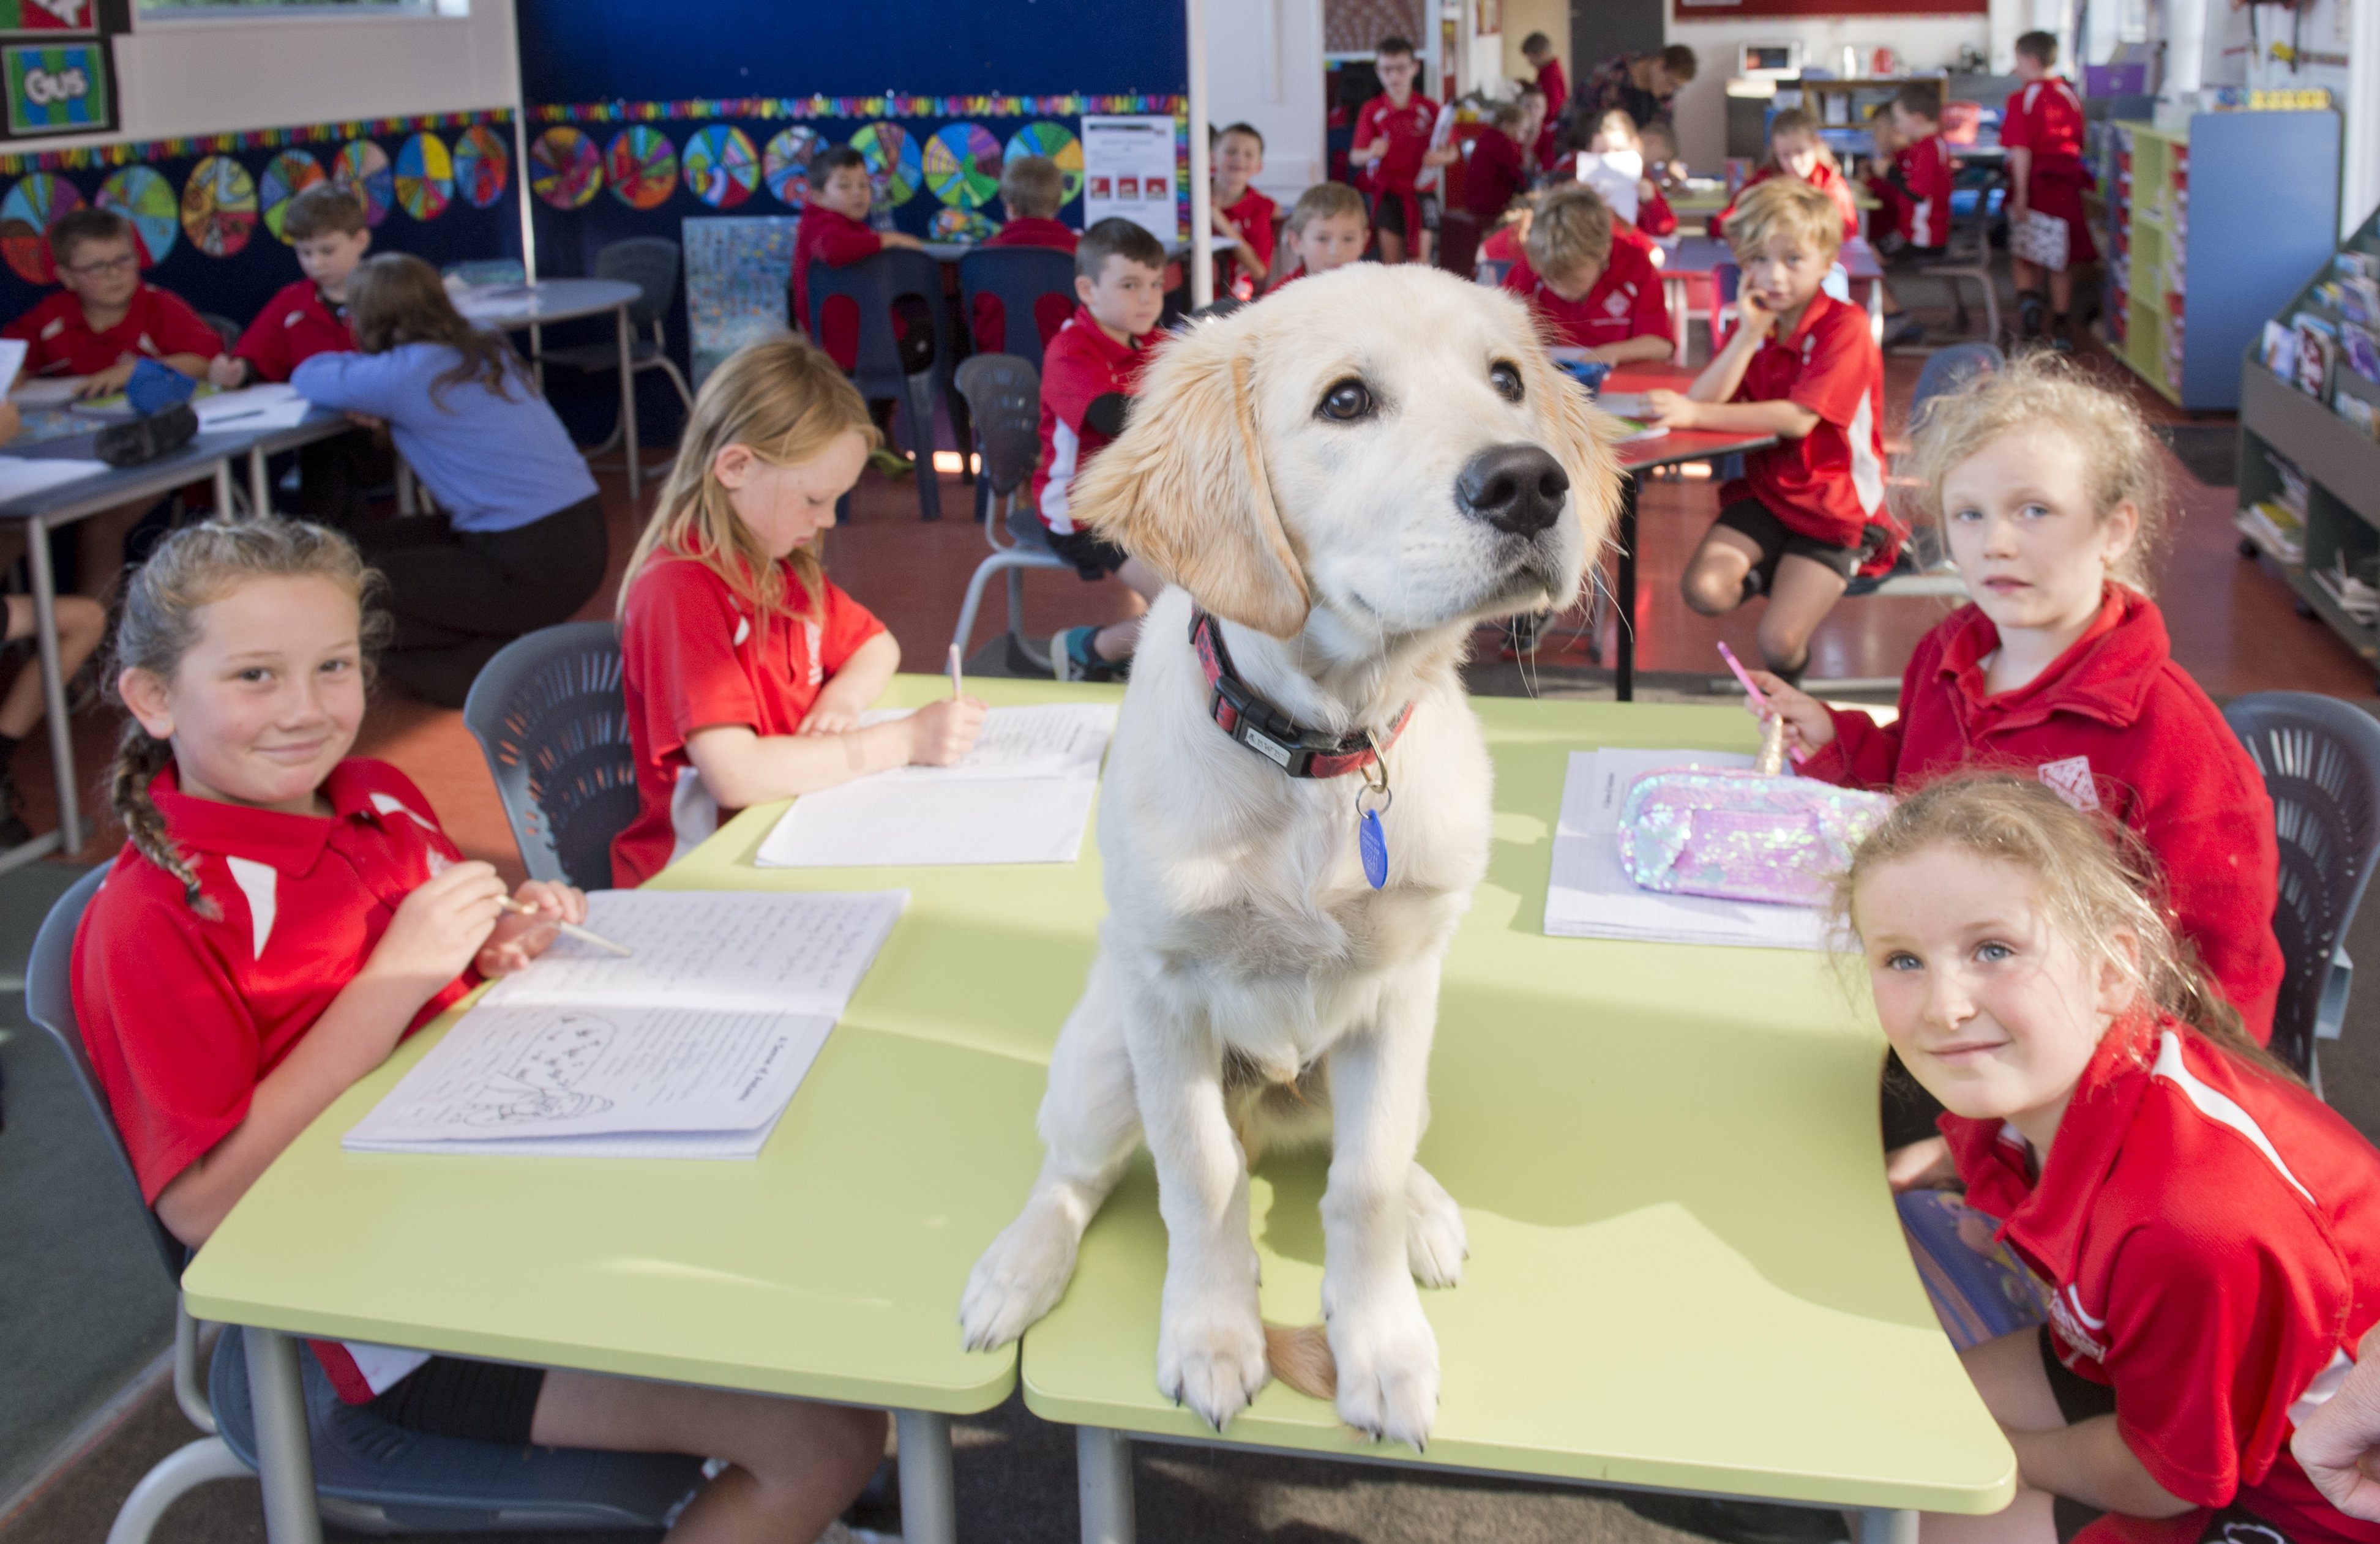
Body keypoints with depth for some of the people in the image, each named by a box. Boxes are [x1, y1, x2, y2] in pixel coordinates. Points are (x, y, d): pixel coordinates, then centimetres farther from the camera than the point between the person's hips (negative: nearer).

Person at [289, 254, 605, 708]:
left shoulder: (406, 375, -14)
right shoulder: (486, 350, 10)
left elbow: (307, 377, 3)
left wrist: (358, 363, 22)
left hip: (536, 568, -9)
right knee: (361, 545, 15)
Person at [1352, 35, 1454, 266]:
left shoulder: (1429, 109, -1)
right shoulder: (1372, 110, 0)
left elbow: (1453, 152, 2)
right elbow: (1355, 156, -1)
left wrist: (1442, 157, -21)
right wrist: (1371, 153, -23)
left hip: (1420, 191, -1)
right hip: (1387, 191, 1)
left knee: (1421, 258, -6)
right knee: (1391, 261, 3)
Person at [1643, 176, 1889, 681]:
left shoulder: (1845, 326, -15)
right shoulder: (1753, 323, 6)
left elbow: (1798, 418, -28)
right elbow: (1704, 400, -9)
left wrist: (1695, 414, -31)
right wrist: (1750, 332, -19)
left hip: (1835, 503, -5)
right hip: (1764, 488, 5)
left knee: (1777, 641, -18)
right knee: (1703, 590, -19)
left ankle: (1787, 692, 17)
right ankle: (1766, 574, 12)